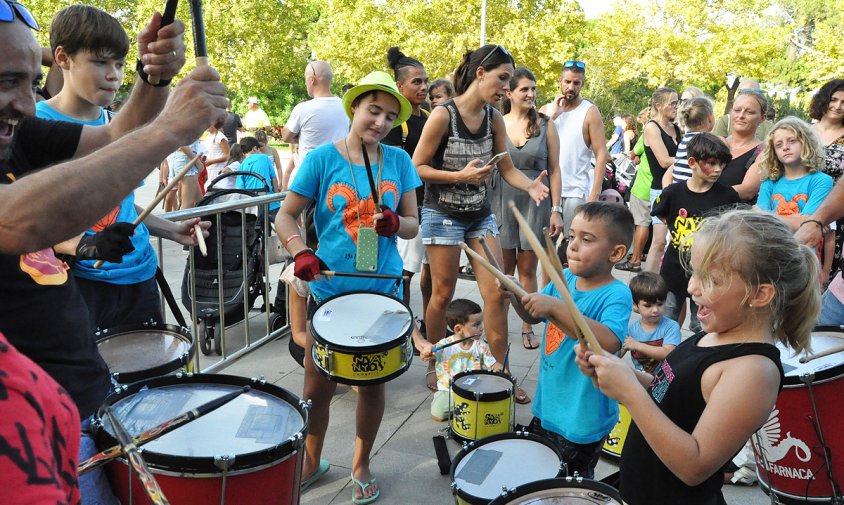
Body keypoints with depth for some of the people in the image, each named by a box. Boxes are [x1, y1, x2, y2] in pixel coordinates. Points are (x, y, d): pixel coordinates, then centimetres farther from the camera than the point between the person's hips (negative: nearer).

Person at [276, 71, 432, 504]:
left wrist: (394, 223, -17)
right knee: (317, 387, 9)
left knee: (372, 384, 13)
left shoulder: (399, 161, 2)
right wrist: (301, 253, -20)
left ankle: (361, 465, 35)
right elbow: (286, 216, -2)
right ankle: (311, 463, 35)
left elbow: (413, 224, 5)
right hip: (330, 289, -1)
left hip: (382, 290, 2)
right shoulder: (322, 158, -5)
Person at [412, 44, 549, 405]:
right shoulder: (443, 115, -14)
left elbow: (507, 169, 4)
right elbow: (417, 168, -12)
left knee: (496, 294, 0)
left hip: (481, 215, 5)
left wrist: (530, 185, -17)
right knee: (442, 295, 6)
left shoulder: (494, 118, 2)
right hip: (443, 215, -5)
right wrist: (461, 175, -23)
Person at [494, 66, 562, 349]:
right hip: (501, 201, 0)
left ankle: (527, 328, 16)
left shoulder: (545, 125, 3)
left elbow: (554, 170, 3)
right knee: (504, 268, 7)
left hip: (535, 202, 0)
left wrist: (556, 210, -3)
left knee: (527, 269, 5)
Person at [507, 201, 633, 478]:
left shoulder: (616, 295, -24)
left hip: (582, 419, -6)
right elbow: (534, 315, 8)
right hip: (547, 406, 7)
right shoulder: (564, 277, -4)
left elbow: (610, 342, -41)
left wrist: (557, 307, -43)